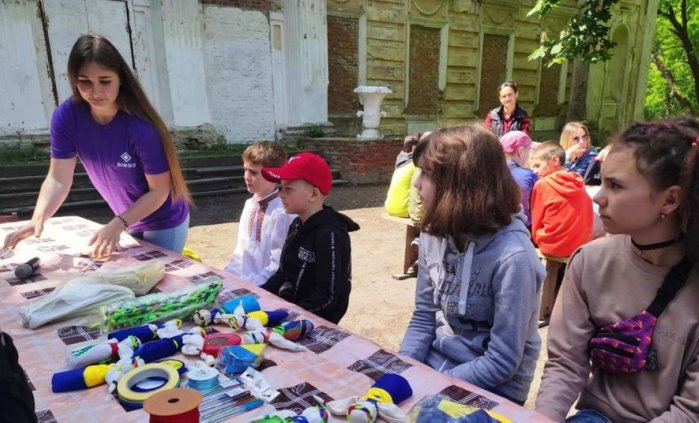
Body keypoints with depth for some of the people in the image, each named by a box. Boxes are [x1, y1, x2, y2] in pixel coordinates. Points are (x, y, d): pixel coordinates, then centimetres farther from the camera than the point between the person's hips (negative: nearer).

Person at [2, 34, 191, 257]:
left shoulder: (140, 127, -29)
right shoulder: (66, 116, -15)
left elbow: (159, 190, -22)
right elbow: (58, 179, -13)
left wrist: (117, 225, -31)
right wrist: (38, 219, -29)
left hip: (164, 223, -4)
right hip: (129, 221, 5)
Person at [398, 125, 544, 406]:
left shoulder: (512, 257, -24)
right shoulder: (434, 235, -4)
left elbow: (501, 363, -20)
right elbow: (423, 318, 3)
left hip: (490, 393, -5)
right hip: (433, 368, 5)